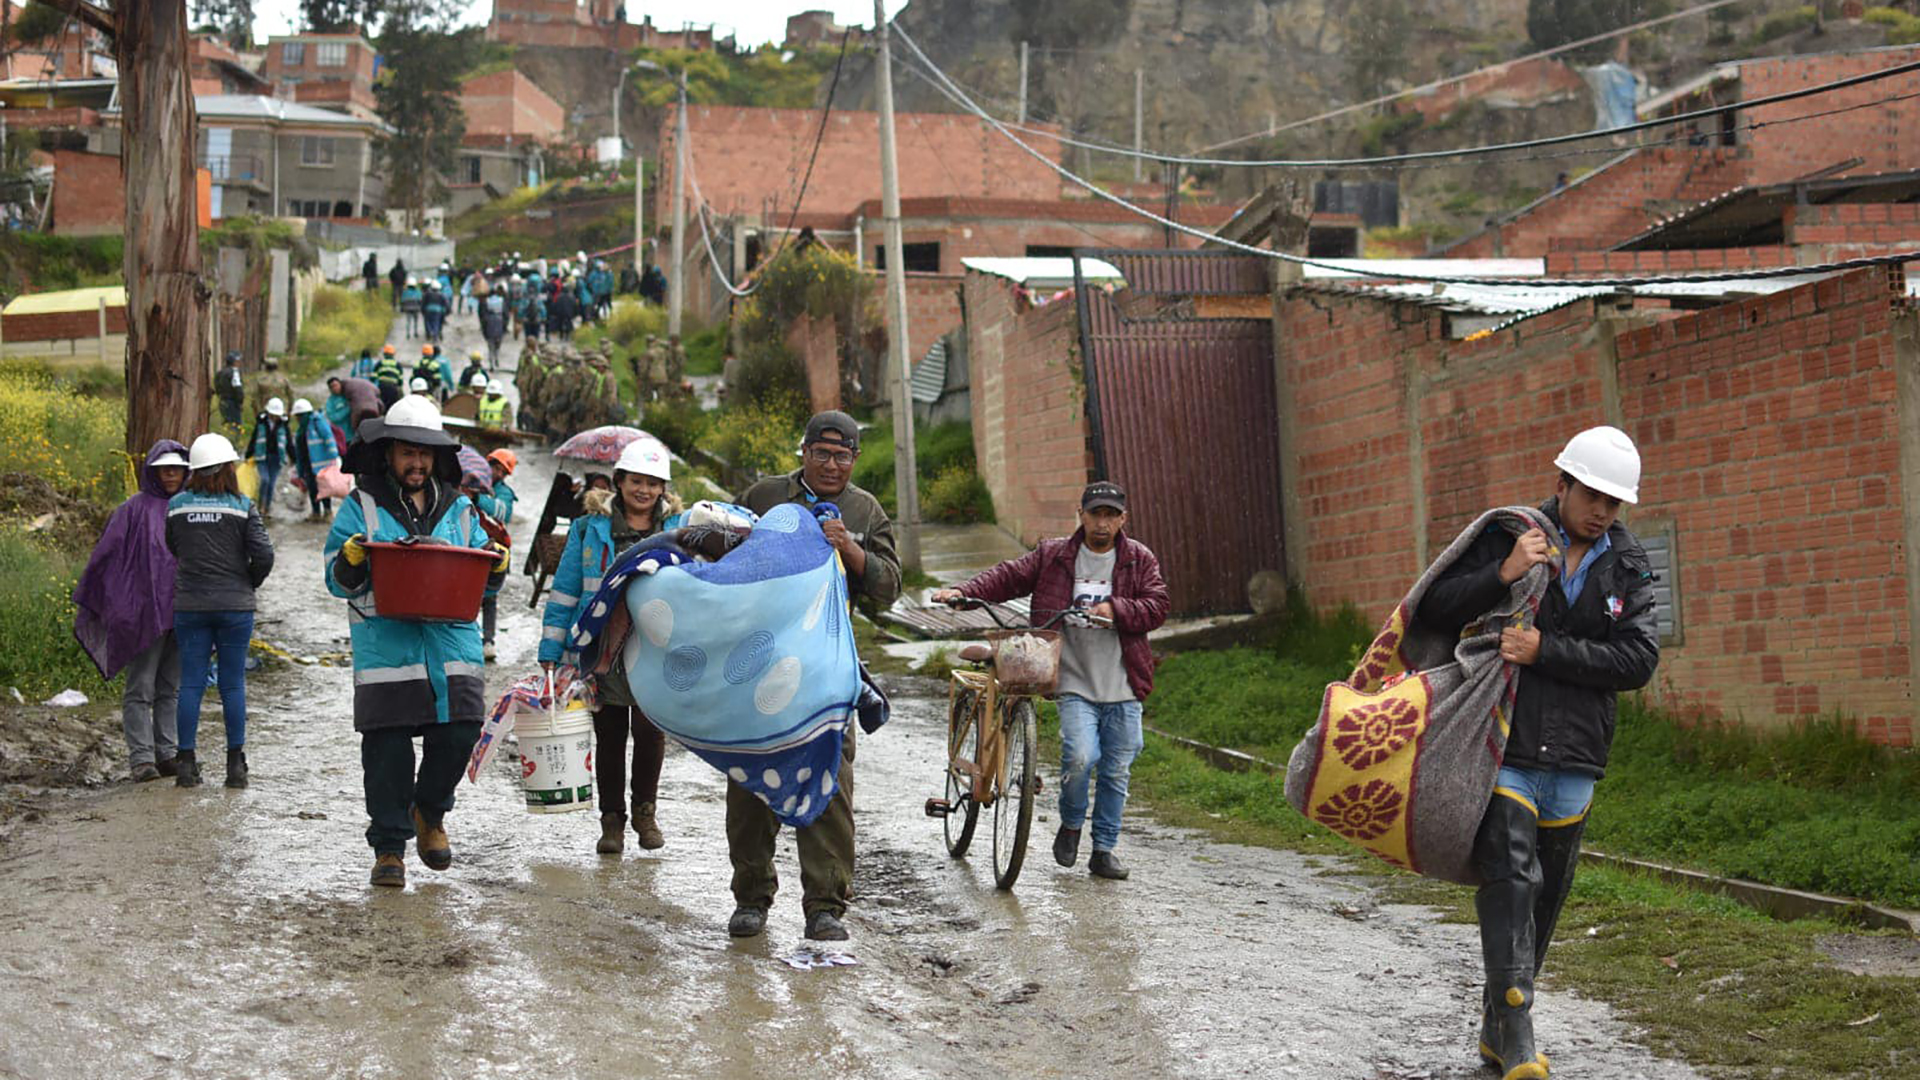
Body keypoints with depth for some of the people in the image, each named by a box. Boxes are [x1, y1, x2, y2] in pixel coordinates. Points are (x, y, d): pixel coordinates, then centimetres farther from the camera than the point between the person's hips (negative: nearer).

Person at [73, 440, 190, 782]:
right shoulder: (135, 508, -3)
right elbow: (105, 552, -3)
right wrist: (85, 601, -4)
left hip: (181, 612, 5)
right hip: (146, 612, -5)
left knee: (171, 689, 9)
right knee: (140, 688, -4)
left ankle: (167, 754, 14)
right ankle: (141, 758, -3)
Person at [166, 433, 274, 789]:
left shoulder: (177, 506, -1)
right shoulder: (242, 507, -7)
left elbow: (173, 549, 9)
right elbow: (264, 554, -10)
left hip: (190, 605, 2)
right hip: (235, 606, -2)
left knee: (191, 683, 6)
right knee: (233, 684, 5)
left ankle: (186, 761, 5)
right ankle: (236, 764, 7)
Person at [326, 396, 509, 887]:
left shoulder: (458, 509, 16)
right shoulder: (362, 506, 7)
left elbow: (482, 580, 19)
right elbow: (337, 579, 3)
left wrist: (495, 564, -4)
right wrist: (355, 556, -18)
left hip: (451, 641, 3)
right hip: (386, 648, -2)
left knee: (458, 735, -5)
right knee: (388, 750, -3)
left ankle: (430, 814, 24)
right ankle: (389, 847, 9)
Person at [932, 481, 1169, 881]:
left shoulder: (1140, 560, 7)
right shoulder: (1053, 556, 5)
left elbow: (1156, 608, -1)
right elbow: (1009, 577, 5)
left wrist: (1115, 609, -17)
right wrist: (963, 591, -9)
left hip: (1123, 687, 2)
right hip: (1075, 683, -2)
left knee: (1116, 771, 6)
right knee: (1079, 757, -20)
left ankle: (1104, 850, 20)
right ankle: (1071, 824, 9)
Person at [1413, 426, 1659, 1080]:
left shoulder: (1628, 567, 7)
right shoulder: (1507, 539, -1)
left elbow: (1638, 659, -4)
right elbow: (1435, 611, -4)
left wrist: (1546, 650, -14)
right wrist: (1502, 575, -19)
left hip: (1573, 756, 4)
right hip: (1501, 747, -4)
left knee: (1546, 895, 11)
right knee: (1510, 879, -16)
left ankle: (1496, 1025, 25)